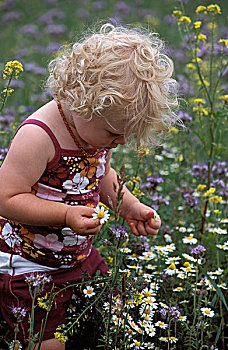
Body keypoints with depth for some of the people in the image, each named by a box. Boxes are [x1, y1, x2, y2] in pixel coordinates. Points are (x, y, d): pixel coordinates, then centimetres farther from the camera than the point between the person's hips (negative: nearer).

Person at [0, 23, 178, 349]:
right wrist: (66, 215, -36)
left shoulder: (97, 129, -4)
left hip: (81, 256, 7)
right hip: (29, 267, -7)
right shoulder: (38, 136, -29)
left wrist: (130, 206, -2)